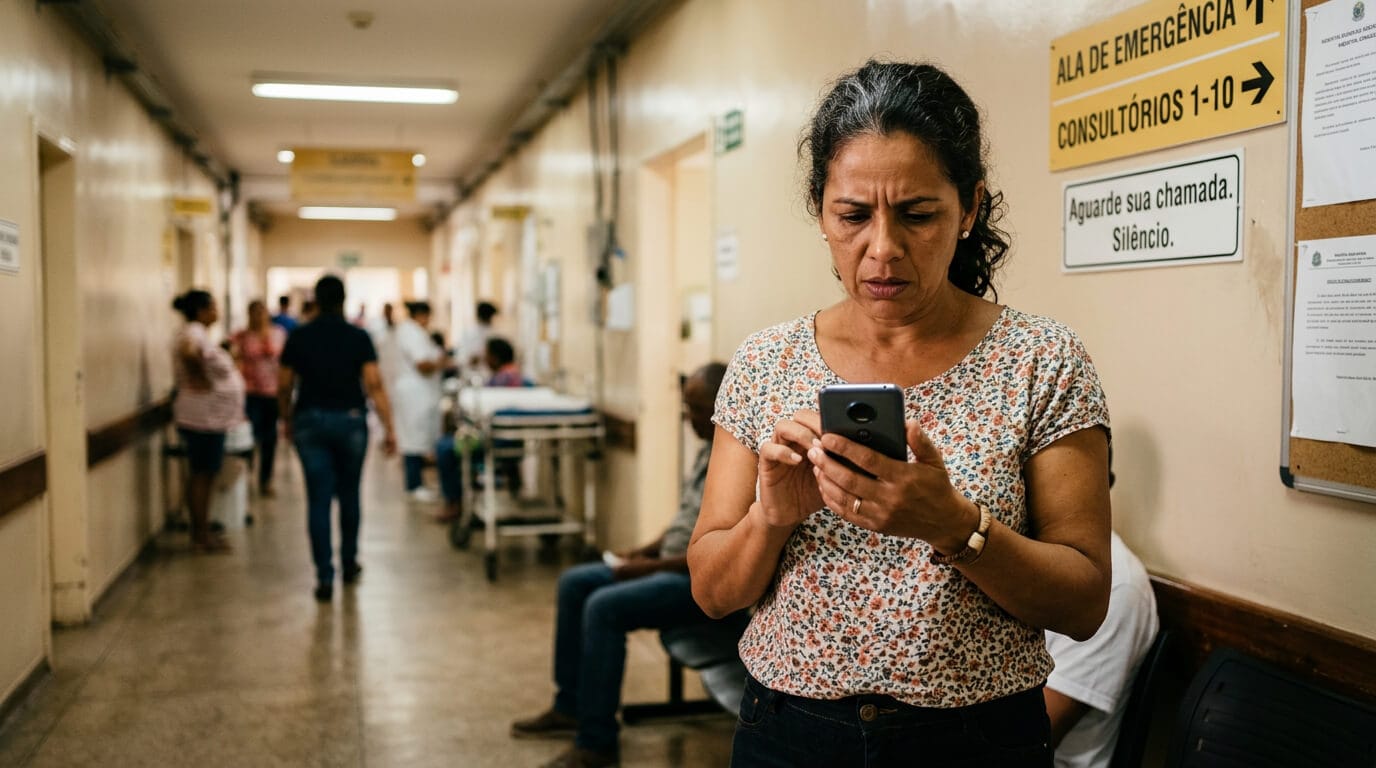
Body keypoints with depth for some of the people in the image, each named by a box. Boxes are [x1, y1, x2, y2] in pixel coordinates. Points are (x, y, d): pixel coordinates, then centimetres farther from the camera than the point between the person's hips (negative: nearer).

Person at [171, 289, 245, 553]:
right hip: (203, 418, -10)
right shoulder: (193, 333, -16)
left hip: (210, 419, 10)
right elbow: (188, 352, -38)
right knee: (202, 474, -4)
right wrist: (202, 380, -28)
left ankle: (203, 532, 21)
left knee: (205, 474, 14)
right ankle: (200, 537, 2)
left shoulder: (198, 333, 16)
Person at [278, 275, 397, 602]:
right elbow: (374, 384, -11)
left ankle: (325, 577, -4)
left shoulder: (298, 337, 0)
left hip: (310, 421, 0)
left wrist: (287, 420, 20)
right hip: (350, 421, 0)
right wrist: (389, 429, -9)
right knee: (349, 495, 16)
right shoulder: (359, 337, -4)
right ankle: (349, 564, 28)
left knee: (319, 500, 1)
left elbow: (284, 385, 4)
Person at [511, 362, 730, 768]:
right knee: (575, 583, 7)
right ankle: (570, 707, 16)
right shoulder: (712, 448, 9)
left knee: (604, 607, -25)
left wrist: (653, 565, -20)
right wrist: (647, 550, 7)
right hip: (674, 564, 11)